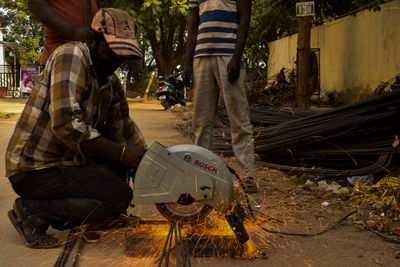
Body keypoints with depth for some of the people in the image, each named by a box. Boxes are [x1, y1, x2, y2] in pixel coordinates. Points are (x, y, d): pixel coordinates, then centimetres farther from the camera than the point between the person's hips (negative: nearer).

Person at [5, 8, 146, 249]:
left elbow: (124, 130, 12)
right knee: (120, 196, -16)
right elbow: (66, 124, -27)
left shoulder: (112, 84, 9)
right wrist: (120, 152, -22)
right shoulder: (72, 55, -16)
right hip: (34, 169, -9)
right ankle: (32, 211, -8)